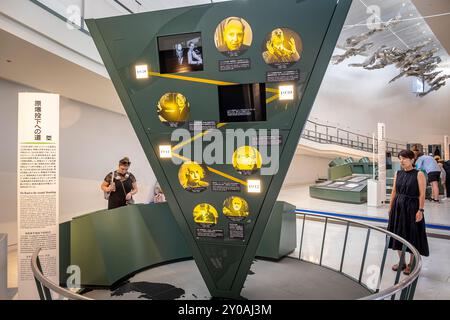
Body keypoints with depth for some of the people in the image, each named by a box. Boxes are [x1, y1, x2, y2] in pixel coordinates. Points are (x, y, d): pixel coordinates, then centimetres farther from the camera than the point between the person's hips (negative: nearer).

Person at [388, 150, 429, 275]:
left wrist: (420, 210, -17)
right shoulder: (398, 174, 5)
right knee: (399, 234, 12)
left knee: (412, 236, 4)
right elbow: (394, 192, 8)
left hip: (412, 208, -5)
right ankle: (401, 262, 28)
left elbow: (422, 194, -12)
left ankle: (411, 264, 20)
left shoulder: (419, 174, -9)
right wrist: (391, 208, 7)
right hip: (398, 207, 5)